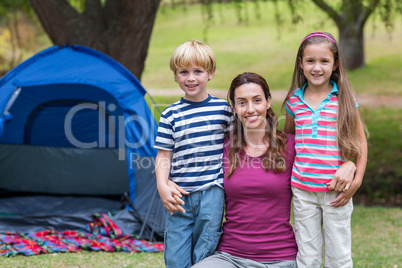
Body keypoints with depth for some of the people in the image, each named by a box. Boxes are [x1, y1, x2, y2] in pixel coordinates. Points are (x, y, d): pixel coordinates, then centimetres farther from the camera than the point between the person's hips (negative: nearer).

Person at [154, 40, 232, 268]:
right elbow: (163, 155, 4)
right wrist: (162, 186, -11)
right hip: (180, 197, 1)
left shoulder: (223, 108, 3)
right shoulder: (171, 114, 3)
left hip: (212, 193, 0)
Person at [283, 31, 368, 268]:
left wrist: (357, 180, -6)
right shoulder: (294, 100, 3)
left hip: (336, 190, -2)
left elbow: (361, 142, 1)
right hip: (302, 189, 2)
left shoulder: (345, 99, -4)